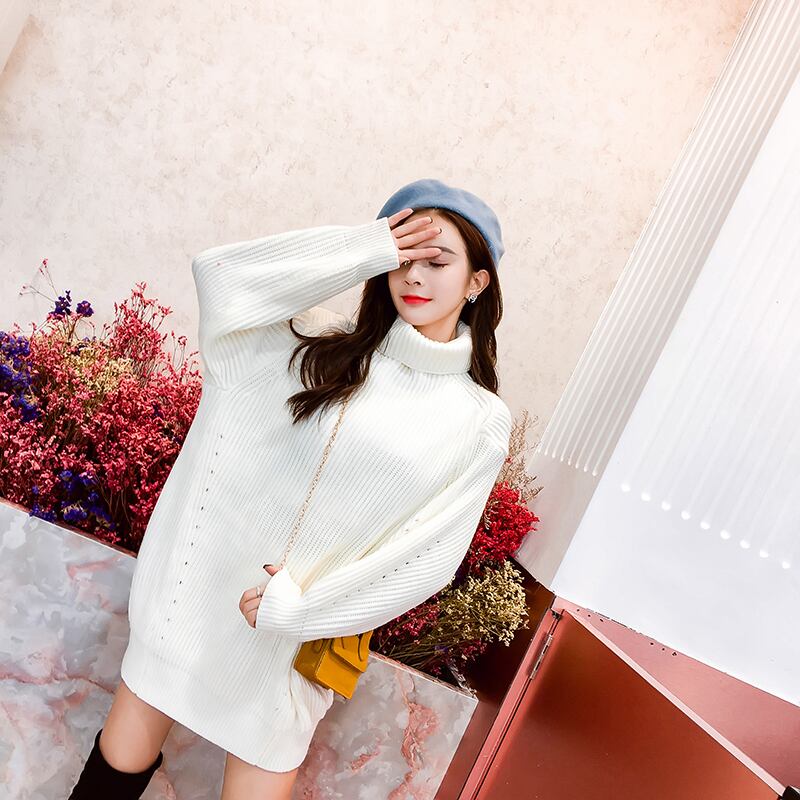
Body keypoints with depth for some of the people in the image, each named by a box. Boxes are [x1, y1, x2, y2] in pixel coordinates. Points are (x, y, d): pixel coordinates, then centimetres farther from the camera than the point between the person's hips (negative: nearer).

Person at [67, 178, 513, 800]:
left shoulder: (481, 422, -5)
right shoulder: (328, 345, -1)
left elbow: (426, 561, -9)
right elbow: (220, 274, -11)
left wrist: (296, 606, -13)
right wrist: (368, 249, -11)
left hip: (292, 640, -1)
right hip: (198, 592, 2)